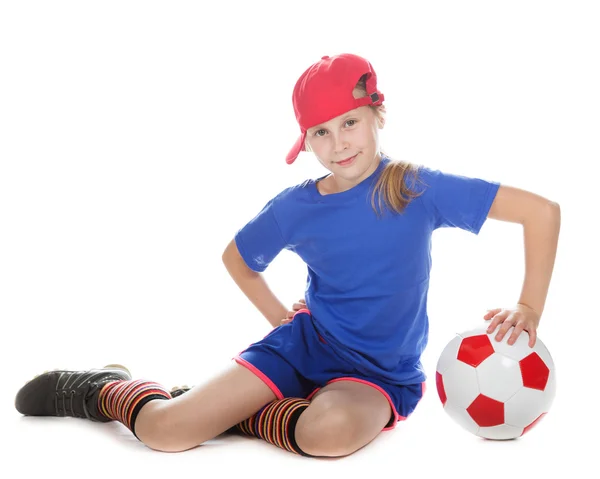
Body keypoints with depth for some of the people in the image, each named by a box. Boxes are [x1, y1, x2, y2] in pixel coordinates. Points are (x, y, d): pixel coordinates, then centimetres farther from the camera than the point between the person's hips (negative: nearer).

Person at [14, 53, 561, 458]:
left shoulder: (418, 188, -13)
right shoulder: (295, 208, -3)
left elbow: (542, 210, -12)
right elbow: (236, 255, 19)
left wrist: (530, 309, -16)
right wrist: (278, 315, 9)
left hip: (379, 373, -1)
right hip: (301, 346, 2)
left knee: (332, 430, -40)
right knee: (166, 430, -14)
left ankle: (235, 413, -9)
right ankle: (103, 387, 20)